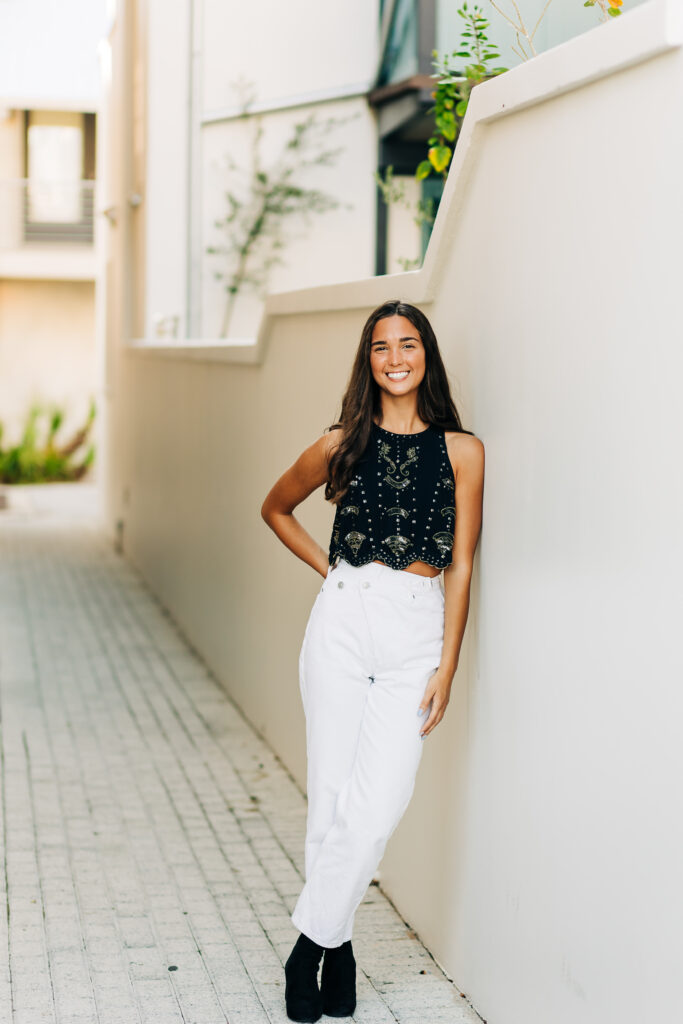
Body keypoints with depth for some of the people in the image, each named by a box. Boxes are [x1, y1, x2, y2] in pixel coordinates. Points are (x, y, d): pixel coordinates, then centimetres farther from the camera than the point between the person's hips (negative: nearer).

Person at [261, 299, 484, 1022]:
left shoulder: (462, 451, 4)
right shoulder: (342, 445, 6)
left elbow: (460, 567, 3)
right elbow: (275, 508, 23)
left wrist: (447, 667, -2)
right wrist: (328, 568, 11)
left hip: (419, 628, 0)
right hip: (344, 618, 1)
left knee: (378, 804, -10)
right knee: (332, 795, 1)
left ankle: (314, 942, 6)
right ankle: (334, 943, 16)